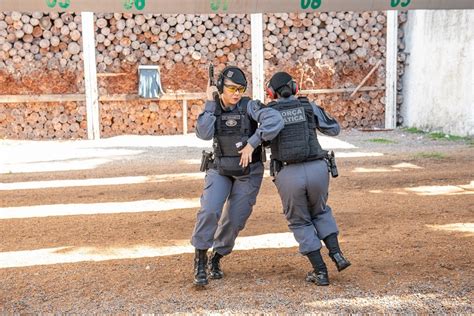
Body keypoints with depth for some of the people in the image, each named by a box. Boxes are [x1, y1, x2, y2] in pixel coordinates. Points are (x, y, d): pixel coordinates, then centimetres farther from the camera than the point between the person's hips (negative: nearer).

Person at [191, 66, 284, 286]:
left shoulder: (249, 106, -15)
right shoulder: (213, 109, -2)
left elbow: (275, 121, -32)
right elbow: (204, 134, -21)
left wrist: (251, 144, -32)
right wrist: (210, 103, -18)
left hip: (249, 172, -2)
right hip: (220, 169, 2)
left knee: (234, 220, -1)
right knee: (209, 211, -19)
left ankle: (216, 259, 24)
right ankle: (200, 261, -4)